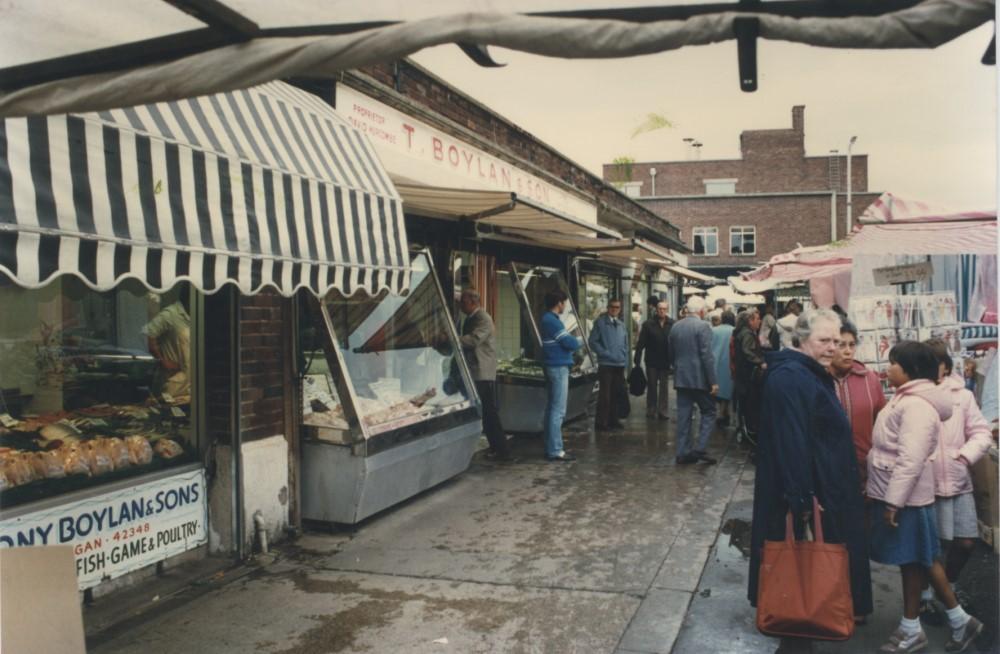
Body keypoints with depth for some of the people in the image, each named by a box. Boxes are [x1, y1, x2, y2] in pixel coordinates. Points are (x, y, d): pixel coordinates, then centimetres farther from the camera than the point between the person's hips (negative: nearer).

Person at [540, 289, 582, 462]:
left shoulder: (547, 319, 14)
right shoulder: (553, 321, -17)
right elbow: (571, 343, -17)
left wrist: (572, 341, 2)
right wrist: (580, 342, 3)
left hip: (553, 366, 10)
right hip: (559, 367, -10)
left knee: (552, 408, 12)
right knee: (558, 410, -9)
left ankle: (551, 448, 17)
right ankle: (555, 450, -8)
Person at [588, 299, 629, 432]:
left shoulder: (621, 325, 15)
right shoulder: (600, 322, -3)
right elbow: (592, 342, -6)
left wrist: (625, 360, 9)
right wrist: (605, 353, -12)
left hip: (620, 365, 6)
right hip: (606, 364, -6)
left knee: (616, 394, 11)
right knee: (604, 395, -6)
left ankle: (613, 420, 20)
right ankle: (600, 422, 1)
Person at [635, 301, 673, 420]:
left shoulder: (672, 325, -3)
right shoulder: (648, 324, -4)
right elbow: (640, 343, -5)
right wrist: (637, 360, -8)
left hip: (665, 361, 0)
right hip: (652, 361, 0)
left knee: (664, 387, 6)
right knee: (651, 386, 11)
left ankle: (663, 411, 12)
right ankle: (651, 410, 20)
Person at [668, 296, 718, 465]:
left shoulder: (676, 326, 9)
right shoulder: (703, 326, -11)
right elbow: (707, 355, -16)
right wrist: (713, 381, -14)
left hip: (681, 378, 6)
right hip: (699, 378, -6)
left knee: (684, 416, 8)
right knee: (708, 412, 6)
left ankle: (683, 453, 10)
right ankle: (699, 449, -4)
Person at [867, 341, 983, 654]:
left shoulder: (917, 405, -20)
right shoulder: (906, 399, 12)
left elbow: (911, 460, -25)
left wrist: (893, 502, -24)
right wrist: (888, 497, 20)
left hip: (905, 498, -9)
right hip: (896, 494, 9)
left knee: (912, 561, 3)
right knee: (921, 559, 15)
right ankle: (959, 620, 24)